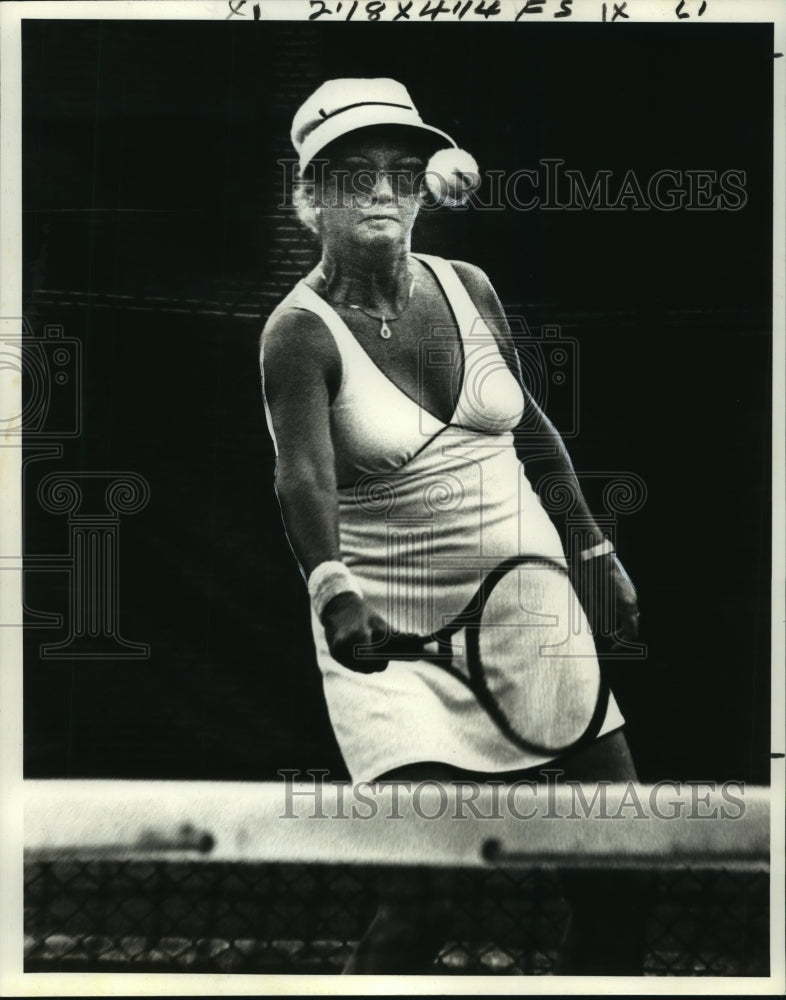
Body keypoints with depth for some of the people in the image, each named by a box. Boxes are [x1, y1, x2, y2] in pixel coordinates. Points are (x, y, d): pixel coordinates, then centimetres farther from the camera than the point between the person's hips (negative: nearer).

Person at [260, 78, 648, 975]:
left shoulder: (468, 288, 6)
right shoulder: (300, 331, -10)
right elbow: (303, 473, -27)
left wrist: (598, 553, 20)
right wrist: (334, 590, -44)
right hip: (392, 636, -5)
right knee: (422, 898, -14)